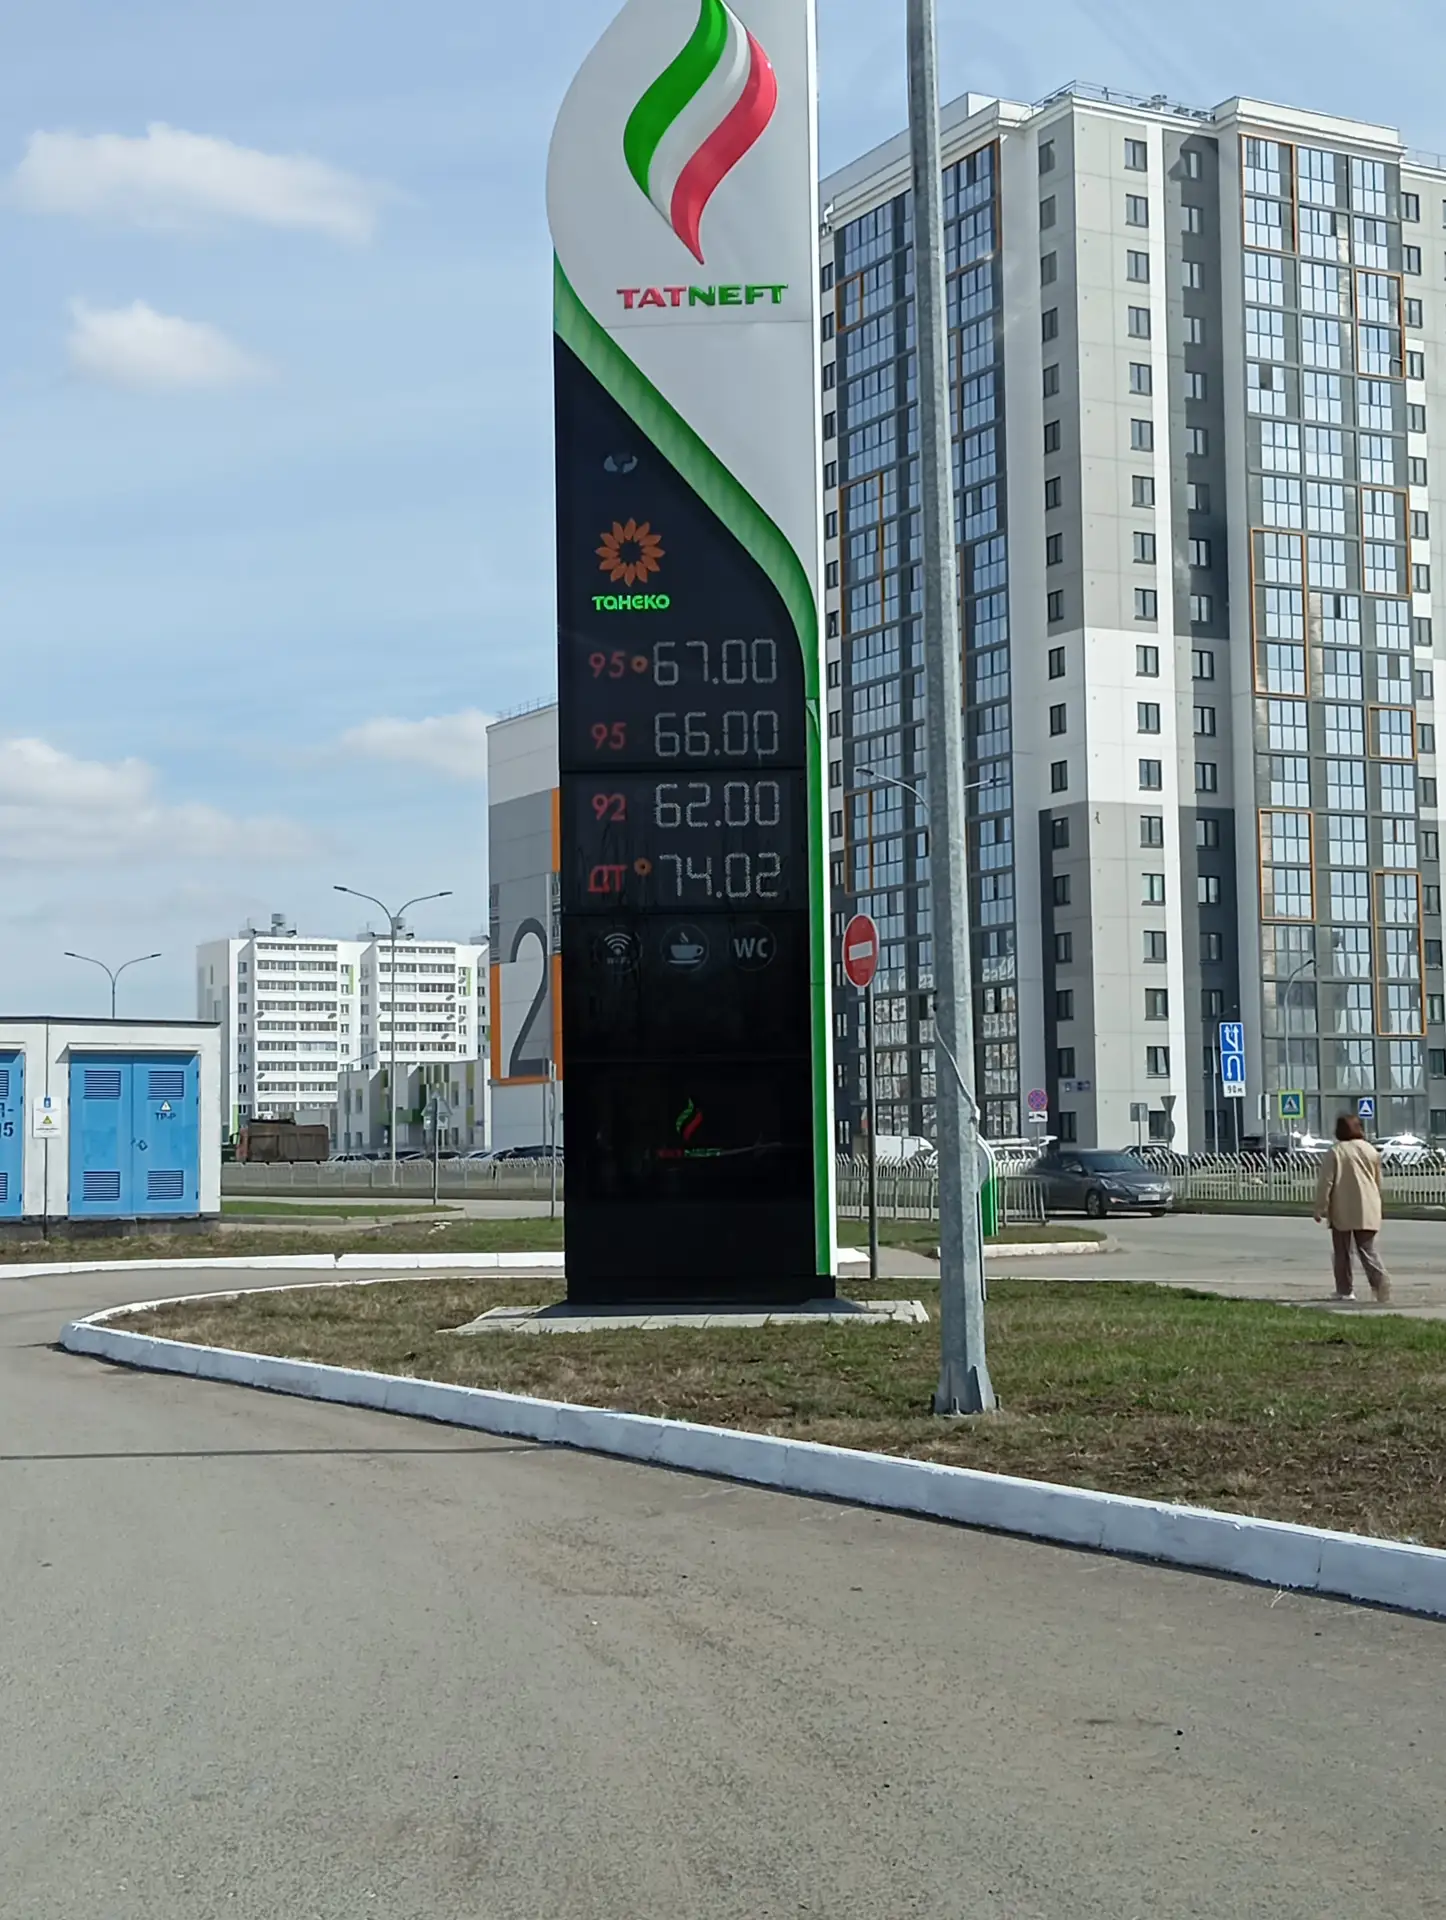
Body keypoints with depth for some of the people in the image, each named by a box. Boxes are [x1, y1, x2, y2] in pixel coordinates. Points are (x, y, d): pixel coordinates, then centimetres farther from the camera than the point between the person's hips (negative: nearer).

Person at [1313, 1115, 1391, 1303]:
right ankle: (1380, 1280, -18)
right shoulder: (1370, 1150, 6)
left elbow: (1325, 1182, -11)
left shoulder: (1336, 1152, -9)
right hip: (1367, 1211, 4)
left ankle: (1345, 1291, 11)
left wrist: (1320, 1208, -4)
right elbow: (1378, 1181, 15)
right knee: (1367, 1249, 6)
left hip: (1342, 1212, -4)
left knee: (1342, 1252, 8)